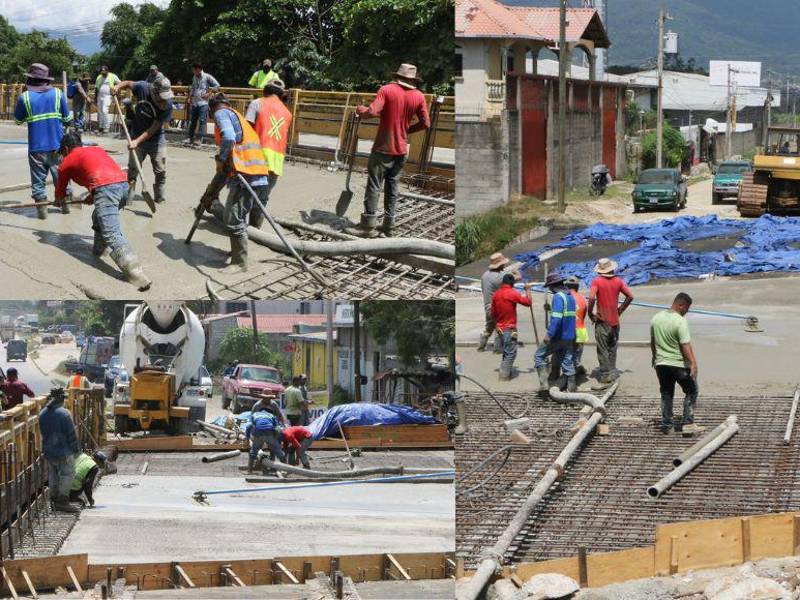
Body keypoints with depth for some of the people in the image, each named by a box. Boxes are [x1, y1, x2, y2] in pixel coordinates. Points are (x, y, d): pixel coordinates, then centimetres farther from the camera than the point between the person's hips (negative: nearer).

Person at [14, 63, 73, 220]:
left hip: (36, 146, -2)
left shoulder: (24, 97, -8)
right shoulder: (57, 94, -3)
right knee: (60, 176, 16)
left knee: (38, 179, 8)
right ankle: (65, 204, 25)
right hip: (57, 145, 2)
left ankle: (41, 208, 5)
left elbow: (18, 119, 7)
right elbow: (67, 118, 3)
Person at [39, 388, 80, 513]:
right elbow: (71, 435, -15)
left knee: (53, 475, 17)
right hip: (64, 452, -7)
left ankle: (54, 500, 22)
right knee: (67, 475, 2)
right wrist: (76, 449, -3)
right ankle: (62, 501, 0)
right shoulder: (64, 414, -19)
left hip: (48, 452, 7)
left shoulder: (42, 414, 2)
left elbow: (43, 433, 11)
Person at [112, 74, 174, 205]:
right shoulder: (143, 88, -19)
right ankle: (127, 198, 7)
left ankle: (159, 198, 21)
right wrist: (119, 86, -17)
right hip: (137, 137, 1)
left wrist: (137, 141, -30)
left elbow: (154, 129, -25)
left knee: (160, 171, 5)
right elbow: (128, 84, 5)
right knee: (132, 169, 1)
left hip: (156, 140, -1)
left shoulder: (168, 105, -25)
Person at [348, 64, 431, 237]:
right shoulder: (418, 96, 1)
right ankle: (388, 224, 14)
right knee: (392, 186, 13)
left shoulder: (387, 90, -10)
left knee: (374, 186, -1)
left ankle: (368, 224, -2)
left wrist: (360, 110, 0)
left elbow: (372, 112, -21)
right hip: (401, 149, 4)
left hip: (383, 148, -4)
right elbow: (425, 123, 2)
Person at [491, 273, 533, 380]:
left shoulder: (496, 294, 6)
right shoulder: (513, 293, -15)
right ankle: (504, 376, -8)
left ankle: (508, 372, 25)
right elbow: (528, 302, -11)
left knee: (506, 352, 19)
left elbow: (493, 313, 12)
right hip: (509, 328, -7)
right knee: (510, 353, -3)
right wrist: (527, 290, 2)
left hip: (500, 327, 7)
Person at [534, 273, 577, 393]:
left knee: (539, 356, 2)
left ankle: (544, 384, -8)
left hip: (558, 336, -8)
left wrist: (549, 334, -26)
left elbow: (556, 318, -25)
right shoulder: (570, 296, 14)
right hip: (569, 336, 8)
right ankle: (572, 388, 12)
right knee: (567, 361, 13)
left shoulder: (558, 297, -16)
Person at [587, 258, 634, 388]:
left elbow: (591, 298, -23)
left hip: (602, 320, -5)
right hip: (615, 321, 5)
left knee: (603, 350, -2)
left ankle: (605, 378, -3)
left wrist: (590, 313, -10)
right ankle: (612, 372, 26)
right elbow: (630, 296, 2)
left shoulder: (597, 281, -10)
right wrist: (620, 310, 10)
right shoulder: (618, 281, 3)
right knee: (612, 348, 19)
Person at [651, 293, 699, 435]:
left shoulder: (656, 318, 4)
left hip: (661, 364, 6)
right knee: (691, 391, 9)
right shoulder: (680, 321, -17)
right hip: (679, 364, -6)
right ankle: (687, 422, 0)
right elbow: (686, 345, -23)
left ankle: (666, 424, 16)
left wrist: (655, 356, 29)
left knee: (666, 394, 16)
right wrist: (693, 363, -24)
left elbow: (652, 342, 15)